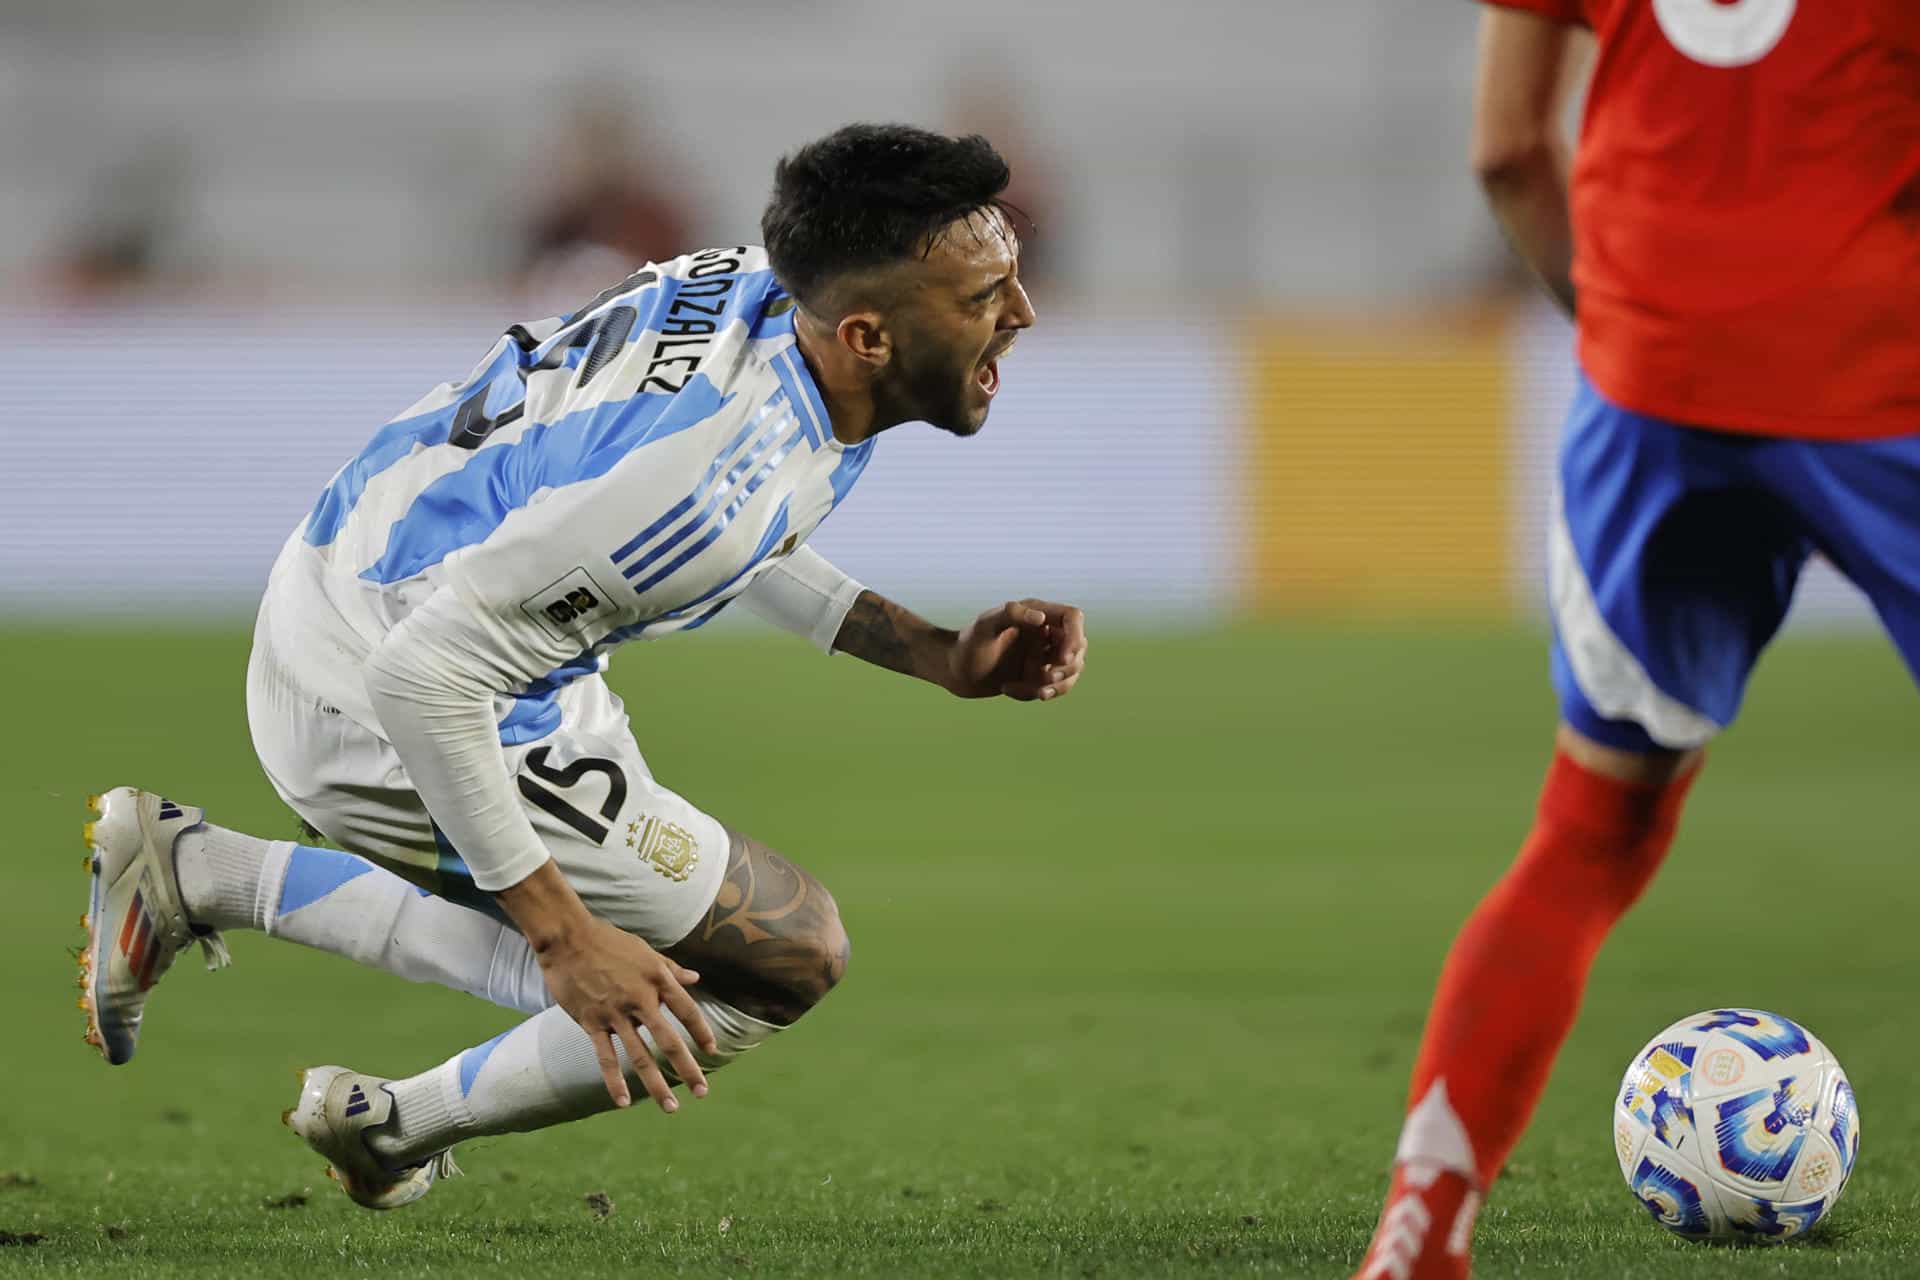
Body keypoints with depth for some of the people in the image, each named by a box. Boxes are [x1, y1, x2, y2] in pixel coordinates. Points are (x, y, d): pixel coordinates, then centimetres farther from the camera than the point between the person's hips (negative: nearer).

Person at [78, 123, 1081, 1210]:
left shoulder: (776, 289, -7)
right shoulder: (709, 474, -35)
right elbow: (424, 674, -32)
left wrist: (938, 655, 5)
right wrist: (562, 931, -26)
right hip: (374, 710, -9)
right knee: (790, 958, -3)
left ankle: (194, 875, 21)